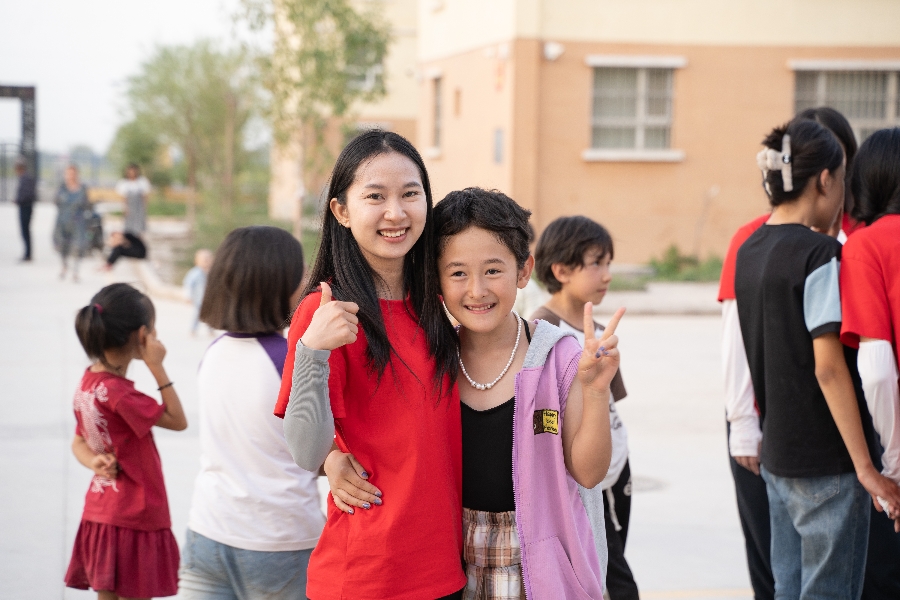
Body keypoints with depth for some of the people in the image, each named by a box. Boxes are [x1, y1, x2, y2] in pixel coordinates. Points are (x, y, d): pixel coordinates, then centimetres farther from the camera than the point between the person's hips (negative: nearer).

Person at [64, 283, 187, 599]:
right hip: (134, 519, -9)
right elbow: (178, 421, -14)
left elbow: (79, 442, 12)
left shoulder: (88, 382, 3)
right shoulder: (119, 393, -24)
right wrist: (157, 368, -15)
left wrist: (96, 462, -9)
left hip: (99, 512, 9)